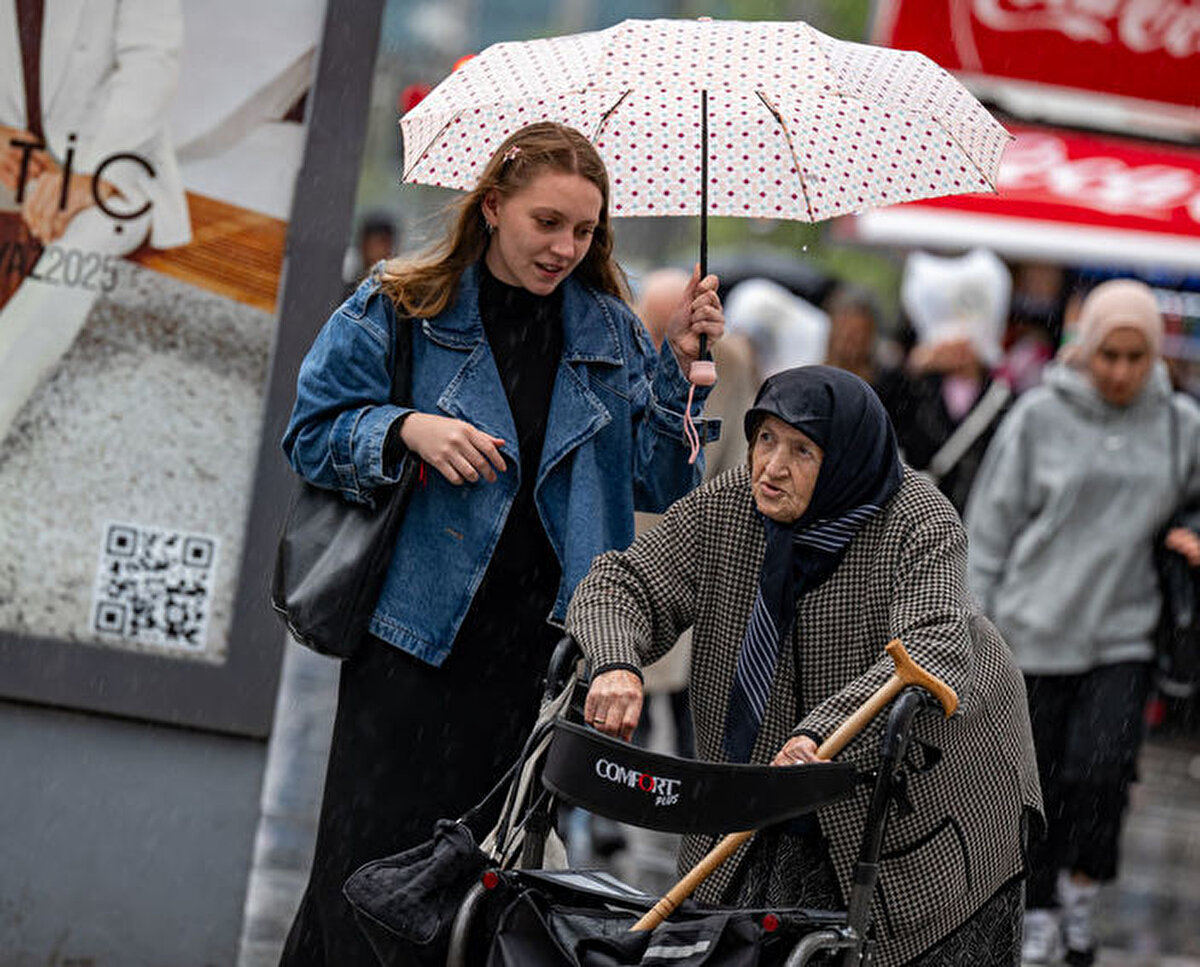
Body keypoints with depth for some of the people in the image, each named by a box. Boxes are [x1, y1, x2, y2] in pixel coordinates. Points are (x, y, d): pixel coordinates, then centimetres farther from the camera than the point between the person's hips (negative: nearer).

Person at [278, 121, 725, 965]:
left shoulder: (609, 334, 10)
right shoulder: (403, 310, 2)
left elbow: (664, 485, 9)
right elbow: (314, 435, 4)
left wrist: (680, 367, -3)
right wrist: (408, 430, -13)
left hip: (542, 653, 2)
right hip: (418, 637, -2)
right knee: (375, 866, -6)